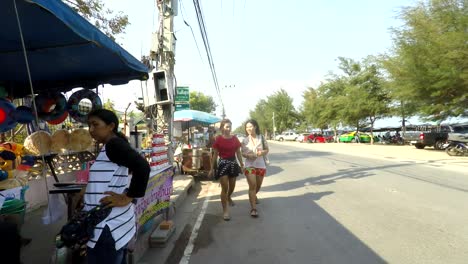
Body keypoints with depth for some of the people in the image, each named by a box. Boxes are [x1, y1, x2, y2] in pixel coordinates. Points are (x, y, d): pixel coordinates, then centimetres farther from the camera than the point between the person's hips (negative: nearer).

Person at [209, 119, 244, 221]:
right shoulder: (218, 139, -7)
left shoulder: (235, 139, 1)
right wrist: (212, 168, -1)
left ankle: (228, 198, 51)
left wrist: (242, 165, 4)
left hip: (233, 163, 4)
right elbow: (215, 154, -2)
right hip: (222, 163, -4)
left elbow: (238, 153, 7)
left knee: (232, 186, 17)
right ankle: (225, 210, 4)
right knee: (225, 187, -7)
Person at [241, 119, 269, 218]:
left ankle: (253, 196, 50)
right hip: (249, 165, -2)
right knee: (252, 186, -11)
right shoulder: (245, 140, -4)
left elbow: (267, 150, 4)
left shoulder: (261, 138, -4)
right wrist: (248, 155, -21)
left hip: (261, 165, 2)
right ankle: (253, 208, -6)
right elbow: (243, 153, 1)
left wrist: (262, 152, -18)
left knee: (258, 186, 18)